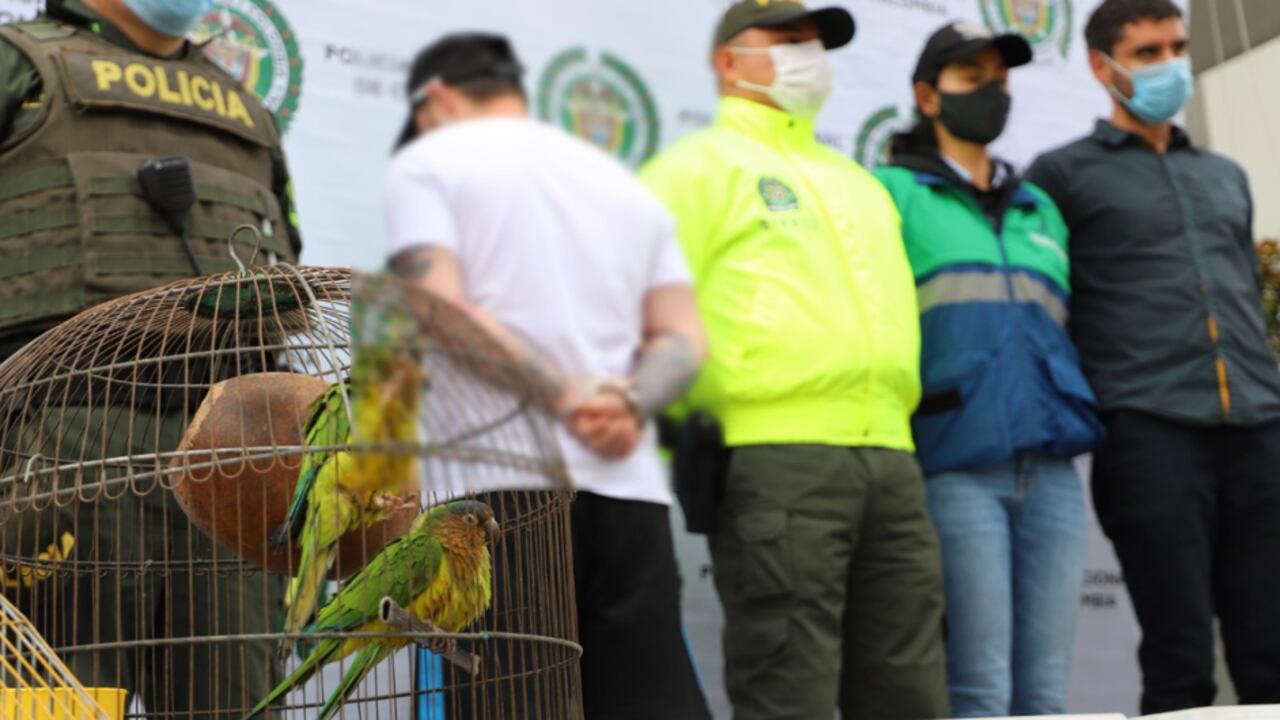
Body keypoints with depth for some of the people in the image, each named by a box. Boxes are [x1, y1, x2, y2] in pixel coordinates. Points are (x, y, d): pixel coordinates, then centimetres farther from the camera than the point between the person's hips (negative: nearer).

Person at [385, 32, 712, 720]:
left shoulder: (427, 161, 7)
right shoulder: (625, 180, 23)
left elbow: (441, 309, -10)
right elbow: (683, 339, 12)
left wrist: (568, 398, -11)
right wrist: (631, 407, -4)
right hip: (629, 483, 5)